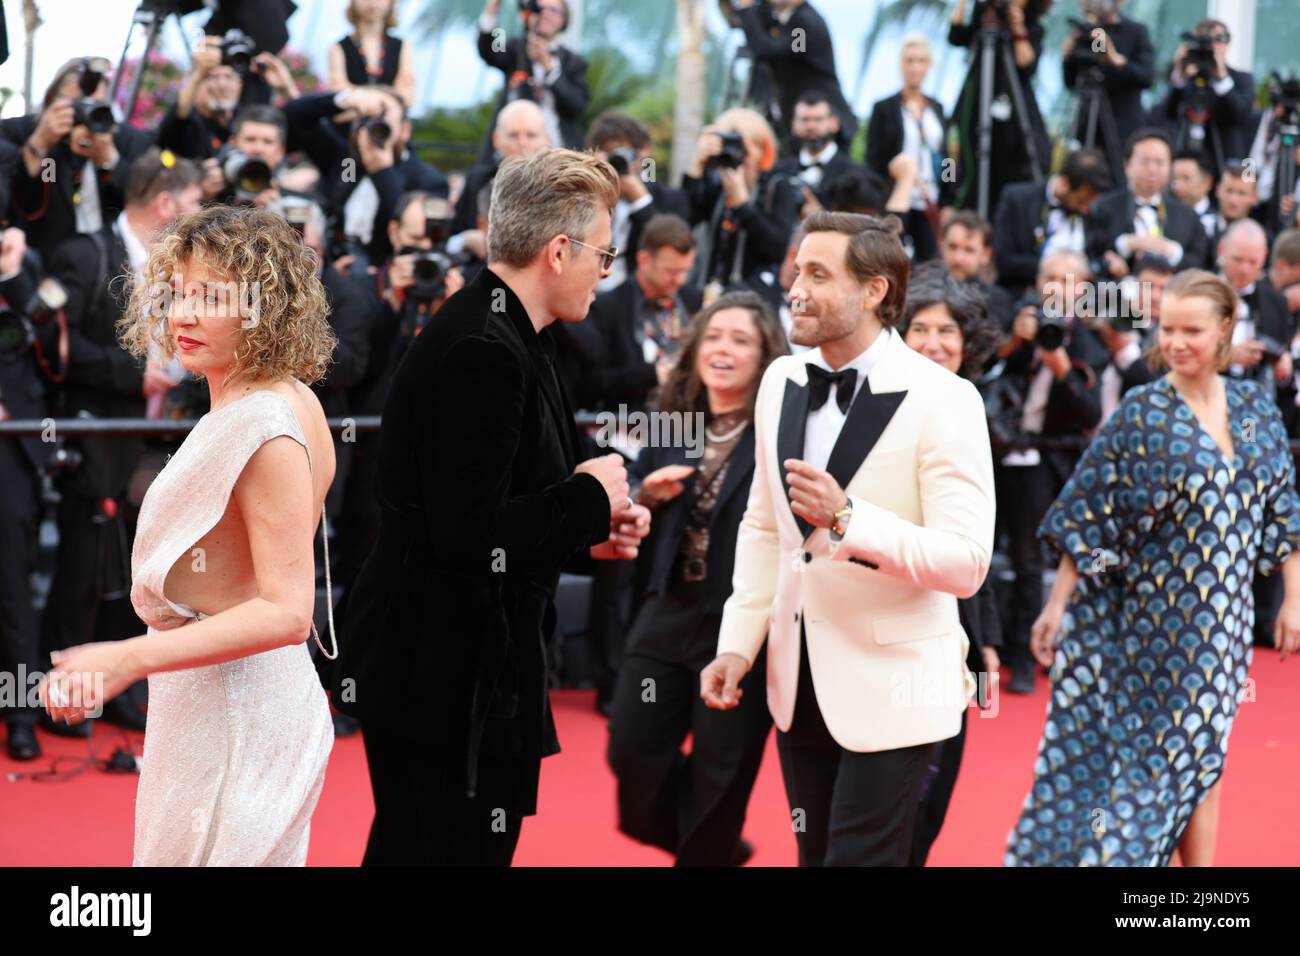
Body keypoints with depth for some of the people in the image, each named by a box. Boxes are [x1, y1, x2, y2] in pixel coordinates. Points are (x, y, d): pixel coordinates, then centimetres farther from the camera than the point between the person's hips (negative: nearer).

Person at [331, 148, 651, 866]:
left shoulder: (501, 336, 13)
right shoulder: (481, 350, -20)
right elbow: (468, 534, -26)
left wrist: (587, 538, 8)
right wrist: (588, 497, -13)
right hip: (453, 679, -11)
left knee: (408, 850, 17)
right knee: (464, 850, -4)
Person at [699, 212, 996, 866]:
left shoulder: (941, 400, -15)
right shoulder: (782, 381, 5)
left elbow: (966, 563, -20)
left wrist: (847, 516, -30)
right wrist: (738, 644, 5)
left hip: (889, 692, -6)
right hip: (798, 682, 6)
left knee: (860, 856, -4)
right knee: (814, 854, 15)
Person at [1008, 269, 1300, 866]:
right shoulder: (1142, 413, -9)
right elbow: (1089, 517, -8)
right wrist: (1057, 604, -9)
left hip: (1223, 617, 3)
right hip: (1152, 620, -3)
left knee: (1200, 759, 8)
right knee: (1159, 755, 2)